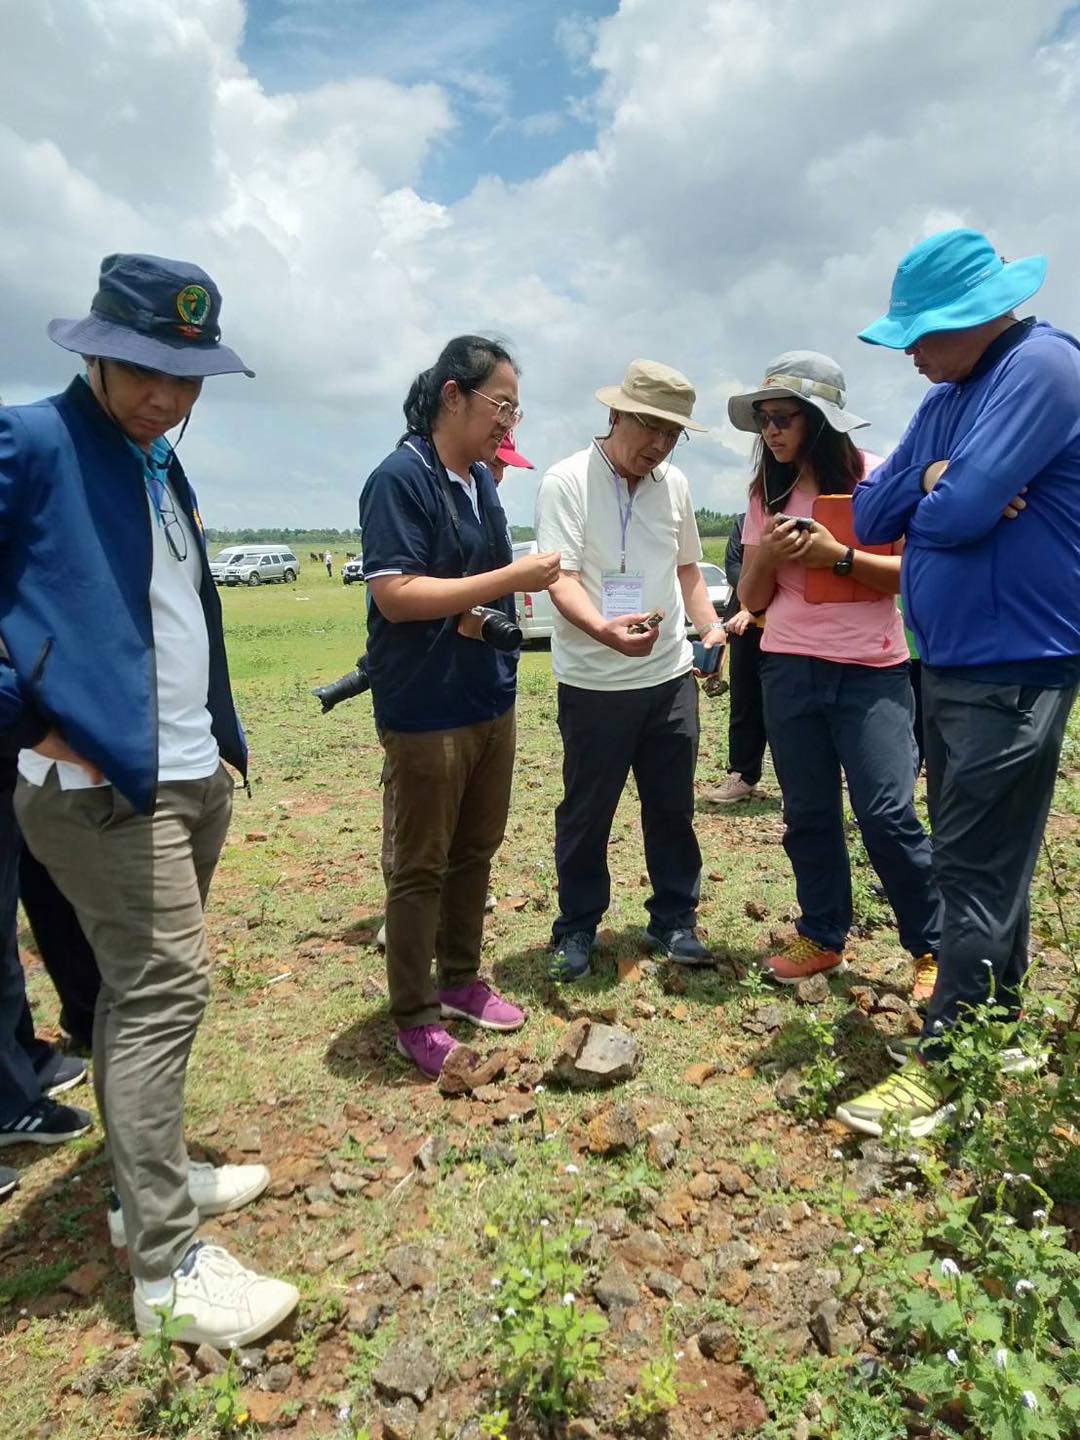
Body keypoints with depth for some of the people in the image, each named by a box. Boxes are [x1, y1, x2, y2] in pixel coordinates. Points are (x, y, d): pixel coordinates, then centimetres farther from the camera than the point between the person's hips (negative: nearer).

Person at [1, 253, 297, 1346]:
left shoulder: (164, 468, 16)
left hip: (191, 778, 8)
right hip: (102, 784, -8)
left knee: (141, 989, 17)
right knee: (165, 992, -7)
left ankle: (147, 1179, 33)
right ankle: (166, 1266, 7)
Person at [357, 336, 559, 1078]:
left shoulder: (483, 480, 11)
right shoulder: (401, 478, -14)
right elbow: (395, 595, -22)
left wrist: (485, 608, -2)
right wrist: (511, 578, -21)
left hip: (491, 702, 8)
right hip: (426, 711, -8)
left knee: (476, 852, 17)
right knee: (421, 867, 4)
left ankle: (461, 980, 34)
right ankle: (415, 1016, 19)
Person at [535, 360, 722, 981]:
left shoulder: (675, 484, 9)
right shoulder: (567, 481, -9)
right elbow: (561, 579, -17)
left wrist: (710, 626, 5)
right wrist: (604, 630, -36)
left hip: (671, 675, 5)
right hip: (595, 682, -5)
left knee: (673, 807, 12)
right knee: (586, 813, 8)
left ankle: (674, 922, 29)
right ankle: (577, 930, 25)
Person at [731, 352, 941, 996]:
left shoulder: (876, 479, -3)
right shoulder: (766, 494, 9)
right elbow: (752, 598, 11)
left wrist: (838, 555, -18)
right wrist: (767, 556, -9)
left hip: (872, 672, -4)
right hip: (789, 671, 4)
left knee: (888, 815, -7)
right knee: (808, 815, 10)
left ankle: (934, 948, 11)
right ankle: (822, 937, 25)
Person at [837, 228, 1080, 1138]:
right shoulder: (946, 399, 14)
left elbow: (961, 511, -24)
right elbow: (871, 517, 11)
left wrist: (927, 498, -1)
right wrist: (931, 482, -9)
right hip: (950, 665, 9)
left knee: (978, 872, -5)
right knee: (981, 859, 16)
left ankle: (946, 1067, 5)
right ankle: (997, 1027, 30)